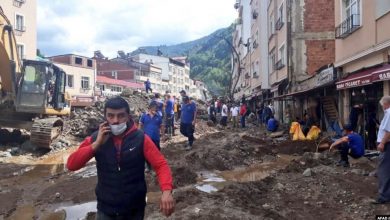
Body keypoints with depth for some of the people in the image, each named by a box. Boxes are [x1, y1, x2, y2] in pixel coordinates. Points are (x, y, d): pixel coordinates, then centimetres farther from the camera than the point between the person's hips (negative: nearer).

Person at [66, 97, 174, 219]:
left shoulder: (141, 139, -11)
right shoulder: (96, 139, -5)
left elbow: (161, 165, -15)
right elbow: (71, 165, -10)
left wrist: (166, 191, -32)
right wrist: (96, 144, -21)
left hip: (134, 210, 0)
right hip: (106, 210, 1)